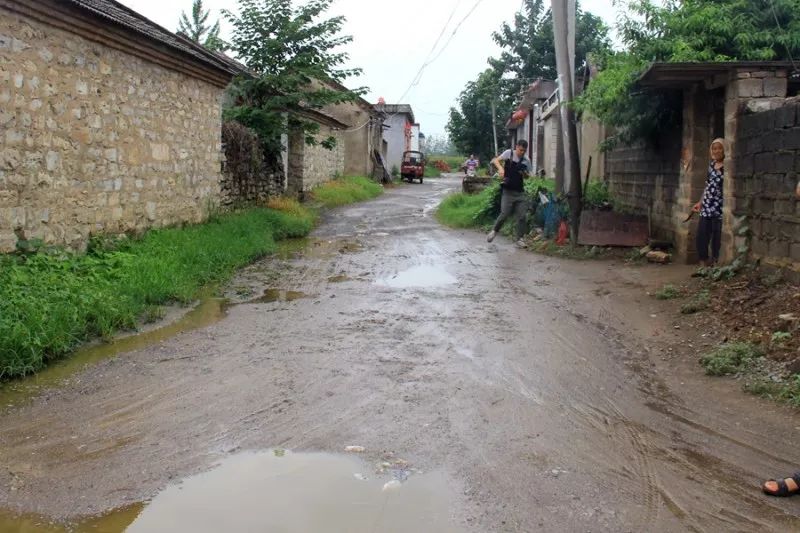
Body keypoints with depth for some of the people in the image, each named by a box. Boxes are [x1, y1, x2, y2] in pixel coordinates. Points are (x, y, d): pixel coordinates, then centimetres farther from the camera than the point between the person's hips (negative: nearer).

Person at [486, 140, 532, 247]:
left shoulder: (526, 161, 7)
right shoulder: (509, 153, -2)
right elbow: (495, 161, -9)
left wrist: (525, 174, -7)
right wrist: (500, 168, -28)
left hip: (520, 191, 4)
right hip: (508, 190, -4)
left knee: (521, 216, 1)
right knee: (505, 214, -11)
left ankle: (518, 238, 14)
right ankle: (494, 231, 13)